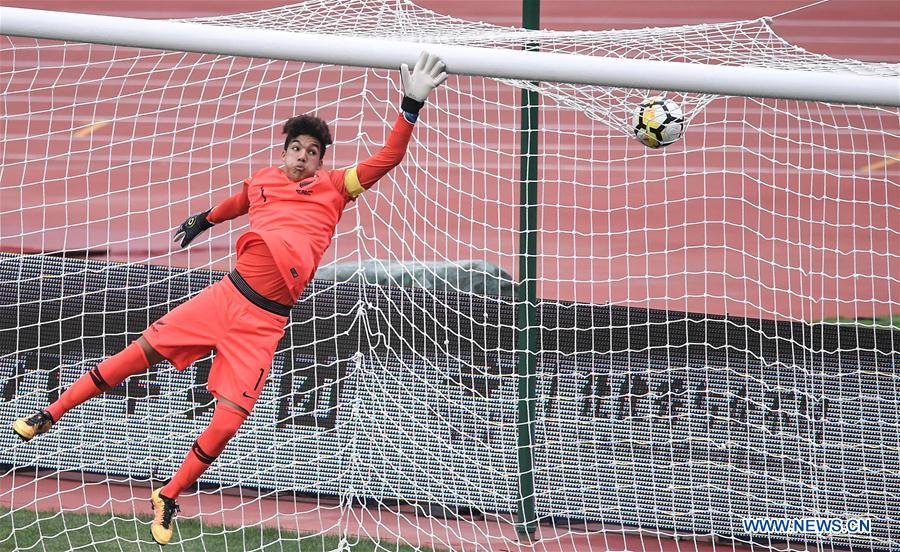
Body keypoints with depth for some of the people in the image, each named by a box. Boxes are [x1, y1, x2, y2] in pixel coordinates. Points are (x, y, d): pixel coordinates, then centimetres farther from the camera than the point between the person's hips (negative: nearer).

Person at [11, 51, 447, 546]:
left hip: (264, 322, -3)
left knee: (228, 422, -8)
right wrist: (204, 220, 51)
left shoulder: (334, 187, 2)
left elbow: (387, 158, -6)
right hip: (227, 295, 3)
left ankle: (168, 499, 12)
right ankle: (51, 414, 14)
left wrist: (411, 106, -17)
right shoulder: (263, 180, 10)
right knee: (145, 348, 0)